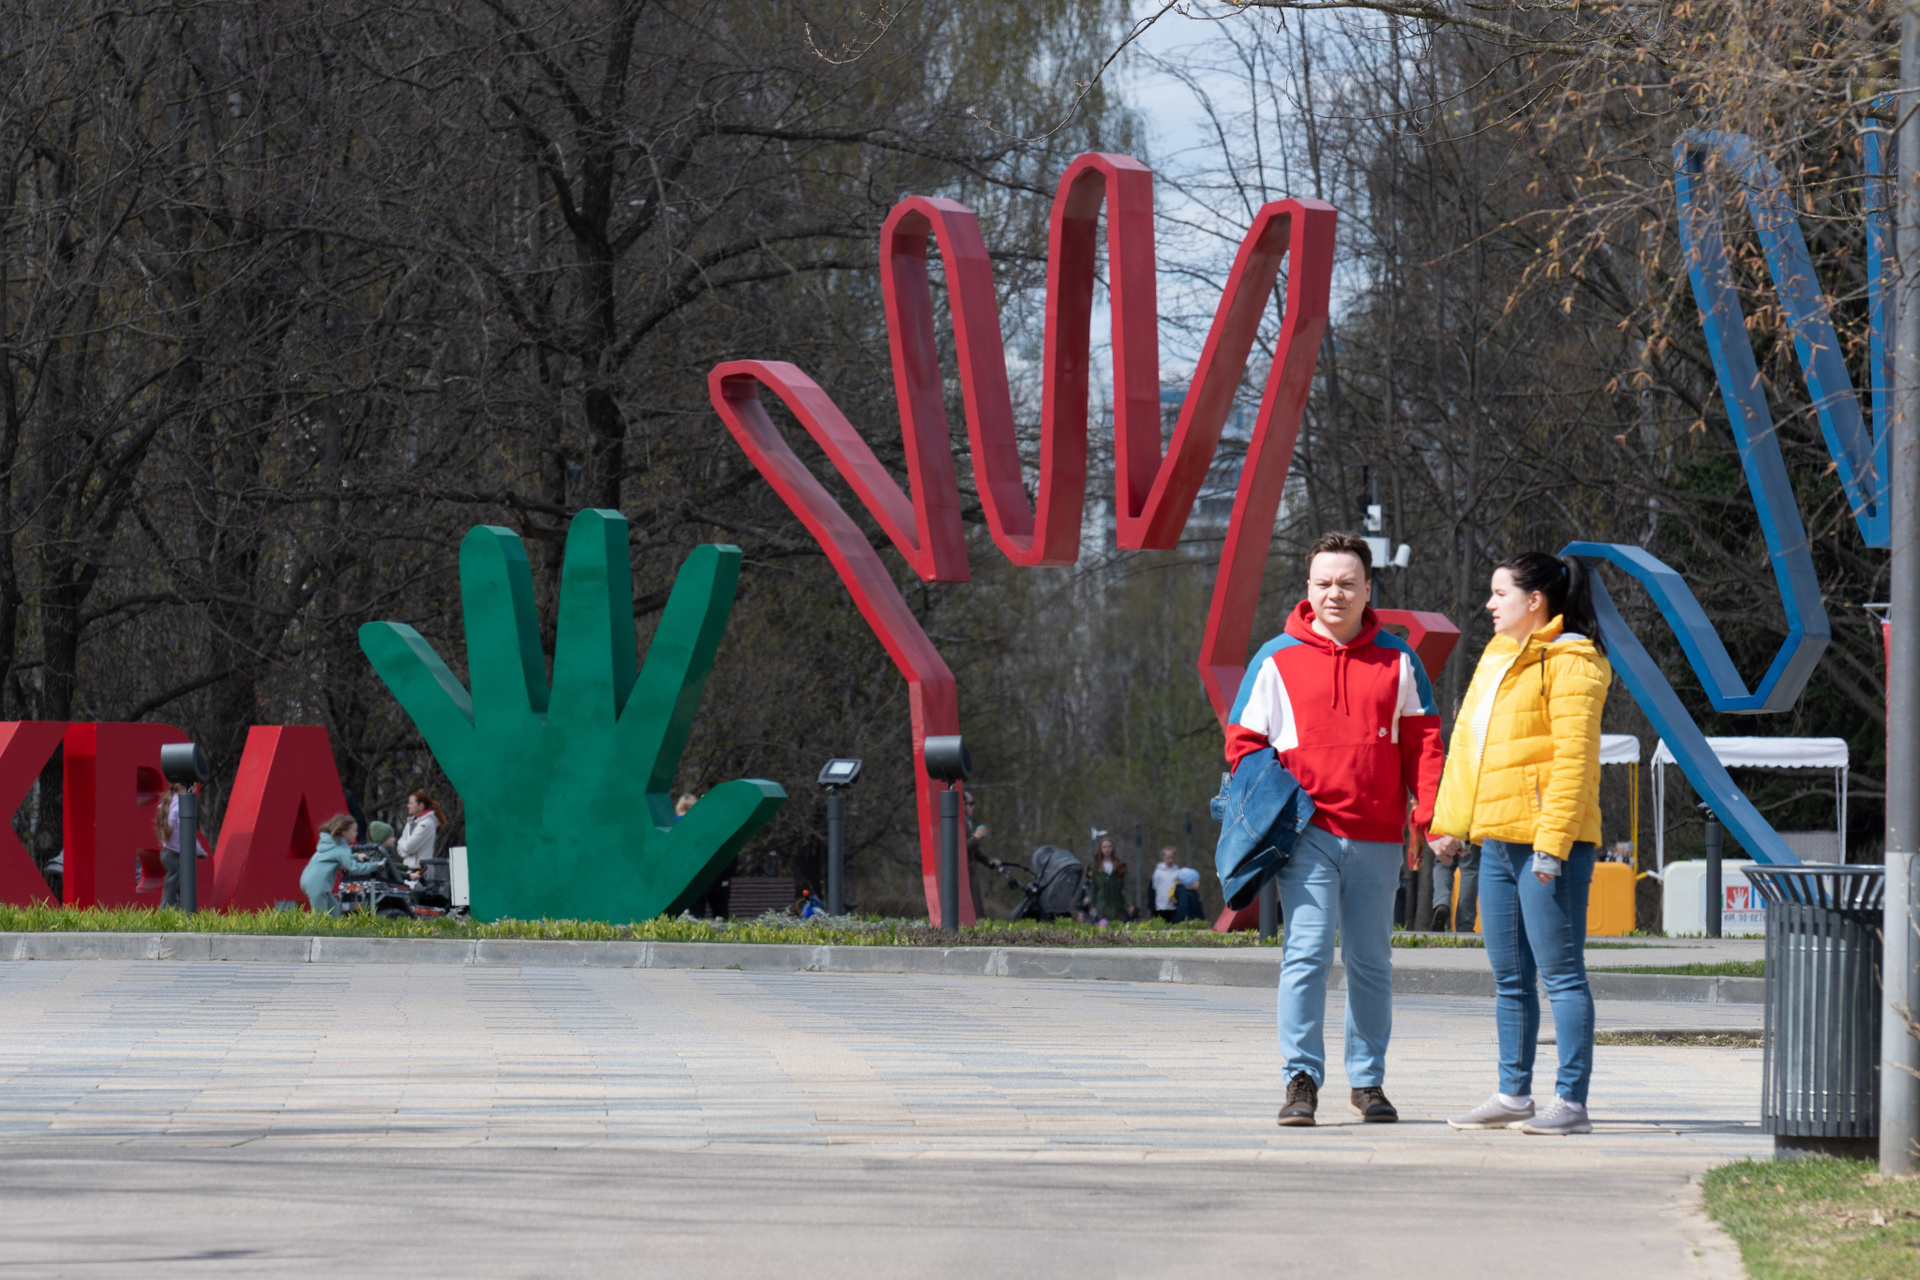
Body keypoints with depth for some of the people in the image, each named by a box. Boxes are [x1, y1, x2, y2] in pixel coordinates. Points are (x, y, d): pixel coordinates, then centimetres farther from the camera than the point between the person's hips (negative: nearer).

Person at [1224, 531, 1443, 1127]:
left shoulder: (1397, 659, 8)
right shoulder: (1277, 659, 3)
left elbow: (1421, 739, 8)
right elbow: (1244, 741, 7)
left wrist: (1431, 811, -5)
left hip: (1377, 836, 2)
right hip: (1308, 834, -2)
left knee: (1371, 961, 10)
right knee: (1307, 952, -13)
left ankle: (1368, 1080, 20)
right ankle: (1302, 1080, -11)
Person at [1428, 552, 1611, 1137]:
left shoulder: (1570, 662, -9)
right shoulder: (1496, 657, 19)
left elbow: (1574, 757, -15)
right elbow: (1467, 744, 23)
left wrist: (1553, 842, -20)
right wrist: (1448, 821, 17)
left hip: (1549, 841, -9)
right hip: (1497, 838, 9)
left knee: (1560, 972, -7)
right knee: (1510, 975, 13)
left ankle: (1571, 1102, -6)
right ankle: (1513, 1096, 19)